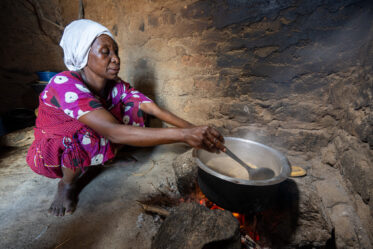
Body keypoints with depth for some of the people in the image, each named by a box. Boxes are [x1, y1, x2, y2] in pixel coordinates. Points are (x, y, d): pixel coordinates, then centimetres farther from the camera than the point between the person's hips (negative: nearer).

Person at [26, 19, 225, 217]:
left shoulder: (116, 86, -15)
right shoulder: (64, 84, -34)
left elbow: (156, 110, -21)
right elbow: (113, 132, -46)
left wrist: (194, 130, -33)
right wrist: (182, 135, -52)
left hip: (84, 147, 4)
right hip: (49, 156, -4)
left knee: (133, 106, -14)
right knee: (89, 130, -38)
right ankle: (67, 183, -8)